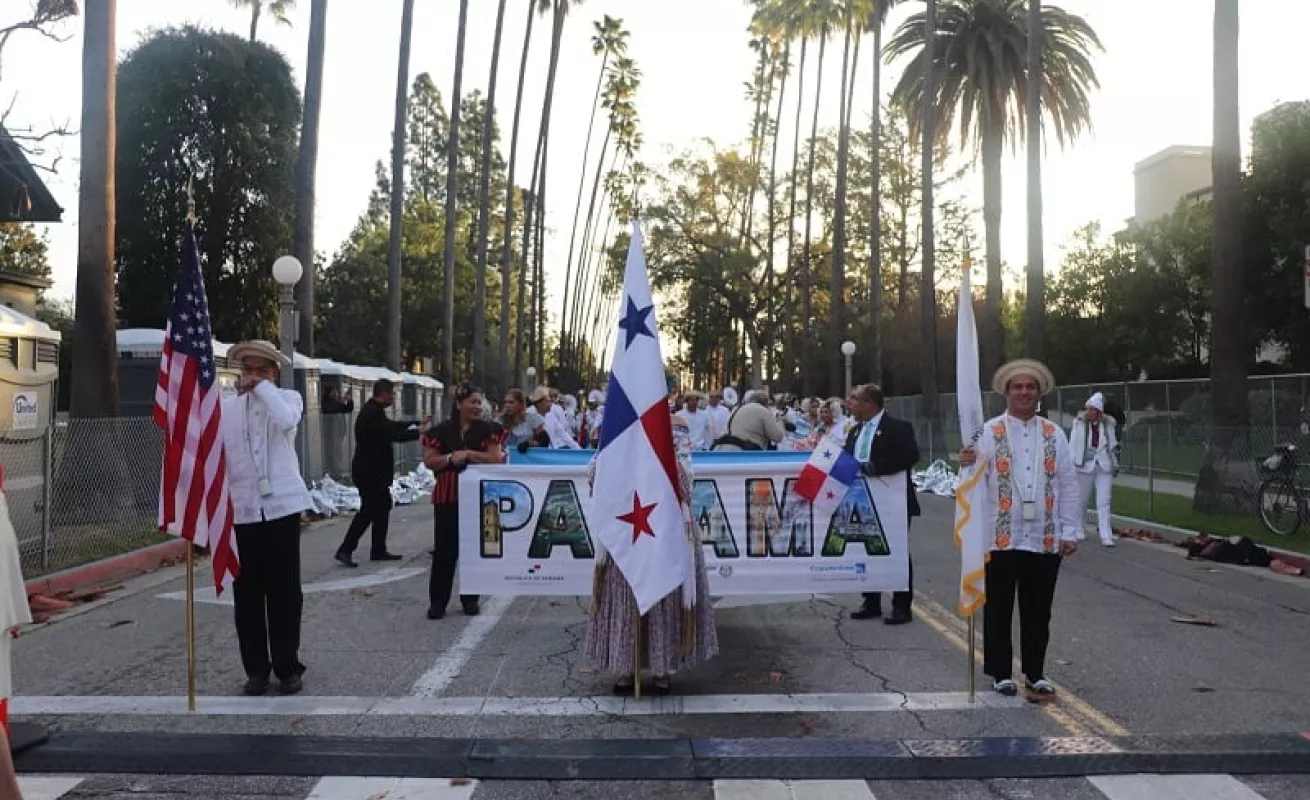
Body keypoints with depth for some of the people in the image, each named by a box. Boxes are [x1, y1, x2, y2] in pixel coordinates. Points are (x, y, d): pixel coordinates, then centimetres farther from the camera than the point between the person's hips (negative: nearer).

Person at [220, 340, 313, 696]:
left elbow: (287, 420, -20)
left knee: (284, 592, 3)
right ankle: (256, 668, 18)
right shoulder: (225, 407, 9)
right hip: (241, 510, 2)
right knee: (247, 593, 7)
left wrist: (262, 387, -11)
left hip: (281, 506, -2)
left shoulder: (288, 398, 4)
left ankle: (288, 667, 14)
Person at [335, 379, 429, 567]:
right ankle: (345, 550, -4)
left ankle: (378, 551, 18)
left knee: (382, 508, 13)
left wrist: (417, 423, 19)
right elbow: (394, 435, -23)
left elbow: (392, 426, 23)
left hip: (373, 472, 11)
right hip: (370, 472, -11)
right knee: (369, 510, -8)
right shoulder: (373, 413, -20)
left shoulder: (373, 411, 13)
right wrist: (418, 432, -11)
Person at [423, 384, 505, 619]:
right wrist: (451, 458, -16)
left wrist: (467, 454, -16)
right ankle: (437, 600, 10)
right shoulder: (441, 431, 2)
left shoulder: (487, 430, 1)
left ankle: (470, 598, 20)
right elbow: (429, 460, 0)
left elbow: (496, 458, -9)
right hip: (447, 497, 0)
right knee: (445, 549, 1)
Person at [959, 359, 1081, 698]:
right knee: (998, 611, 8)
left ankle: (1035, 673, 28)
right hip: (1001, 538, -2)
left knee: (1038, 612, 13)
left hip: (1045, 539, 2)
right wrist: (968, 466, -32)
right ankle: (1001, 673, 21)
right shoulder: (989, 432, -2)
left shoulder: (1054, 434, 6)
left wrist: (1070, 531, 2)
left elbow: (1068, 485, 6)